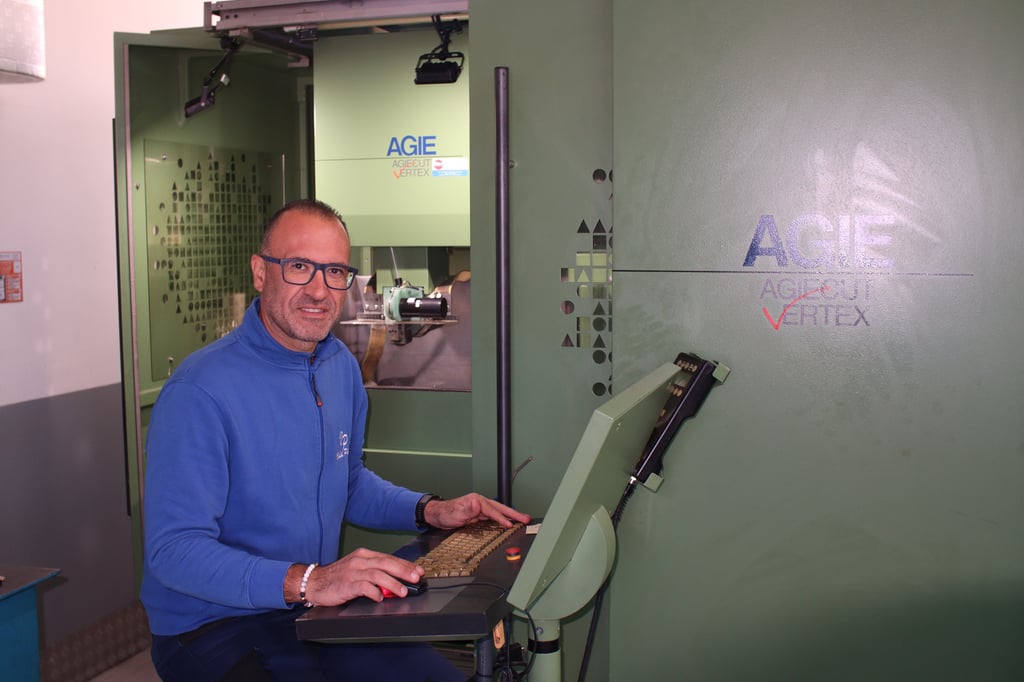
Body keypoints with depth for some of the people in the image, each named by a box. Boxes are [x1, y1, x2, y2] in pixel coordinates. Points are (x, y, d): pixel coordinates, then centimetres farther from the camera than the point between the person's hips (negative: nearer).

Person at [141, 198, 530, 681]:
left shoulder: (341, 367, 7)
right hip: (215, 631, -7)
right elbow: (174, 549, -24)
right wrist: (303, 581, -34)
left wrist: (430, 511, 7)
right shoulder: (201, 390, -20)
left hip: (316, 610, 7)